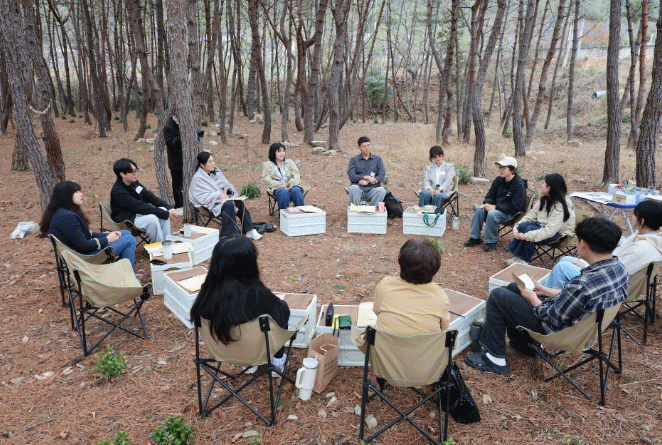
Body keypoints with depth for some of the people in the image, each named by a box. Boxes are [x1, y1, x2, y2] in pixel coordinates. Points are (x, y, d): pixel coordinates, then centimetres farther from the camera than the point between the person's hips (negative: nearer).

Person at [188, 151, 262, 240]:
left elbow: (226, 185, 19)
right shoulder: (197, 178, -4)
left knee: (239, 202, -24)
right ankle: (227, 235, -31)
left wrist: (227, 191, -4)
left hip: (224, 198, 6)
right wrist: (218, 195, -20)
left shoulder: (216, 171, 17)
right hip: (211, 204, -6)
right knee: (229, 204, -34)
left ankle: (249, 230, -20)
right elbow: (202, 198, -13)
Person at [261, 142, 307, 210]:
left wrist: (290, 184, -14)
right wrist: (280, 185, -15)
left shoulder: (290, 162, 22)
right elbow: (266, 179, 1)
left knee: (296, 190, -34)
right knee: (284, 192, -37)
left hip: (292, 186, 2)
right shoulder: (267, 164, 16)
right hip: (277, 188, -2)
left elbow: (296, 175, 9)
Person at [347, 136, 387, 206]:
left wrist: (367, 182, -11)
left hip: (372, 189, 1)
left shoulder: (377, 159, 15)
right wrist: (367, 177, -12)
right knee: (353, 188, -36)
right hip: (359, 189, -1)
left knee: (382, 190, -32)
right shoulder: (354, 160, 13)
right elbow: (351, 177, -1)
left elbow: (382, 176, 4)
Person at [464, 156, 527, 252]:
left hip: (512, 213, -7)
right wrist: (487, 204, -11)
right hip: (497, 208, 7)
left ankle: (491, 242, -18)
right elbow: (490, 195, 13)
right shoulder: (499, 180, 3)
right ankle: (475, 238, -5)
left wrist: (495, 207, -26)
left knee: (492, 214, -32)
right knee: (479, 209, -15)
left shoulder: (519, 185, -18)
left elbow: (515, 207, -22)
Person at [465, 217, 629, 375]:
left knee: (497, 295, -2)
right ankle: (521, 342, 36)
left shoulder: (584, 283, -38)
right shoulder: (619, 268, -9)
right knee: (513, 287, 21)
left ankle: (495, 358, 9)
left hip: (559, 331, -9)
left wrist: (532, 298, -6)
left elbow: (553, 319, -24)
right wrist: (546, 291, 9)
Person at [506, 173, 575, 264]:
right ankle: (518, 256, -15)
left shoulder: (561, 206, -26)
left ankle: (524, 260, -13)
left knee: (529, 230, -30)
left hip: (559, 234, -8)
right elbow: (532, 213, 5)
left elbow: (550, 231, -31)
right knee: (523, 225, -19)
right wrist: (516, 226, -11)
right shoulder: (545, 199, 2)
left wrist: (526, 236, -32)